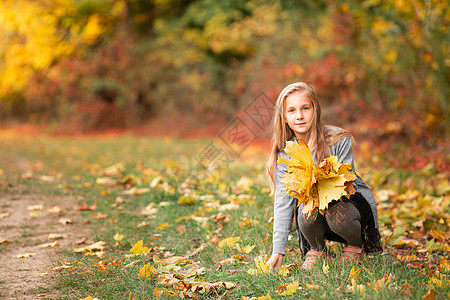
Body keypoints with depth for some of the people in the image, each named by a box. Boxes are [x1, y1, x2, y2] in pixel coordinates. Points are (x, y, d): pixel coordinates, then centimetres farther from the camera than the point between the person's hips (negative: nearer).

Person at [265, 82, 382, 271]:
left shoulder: (338, 140, -18)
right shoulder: (285, 153, -10)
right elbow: (283, 201, -12)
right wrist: (278, 250, -18)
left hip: (352, 200, -2)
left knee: (337, 214, -35)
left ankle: (355, 245, 1)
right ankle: (316, 249, 0)